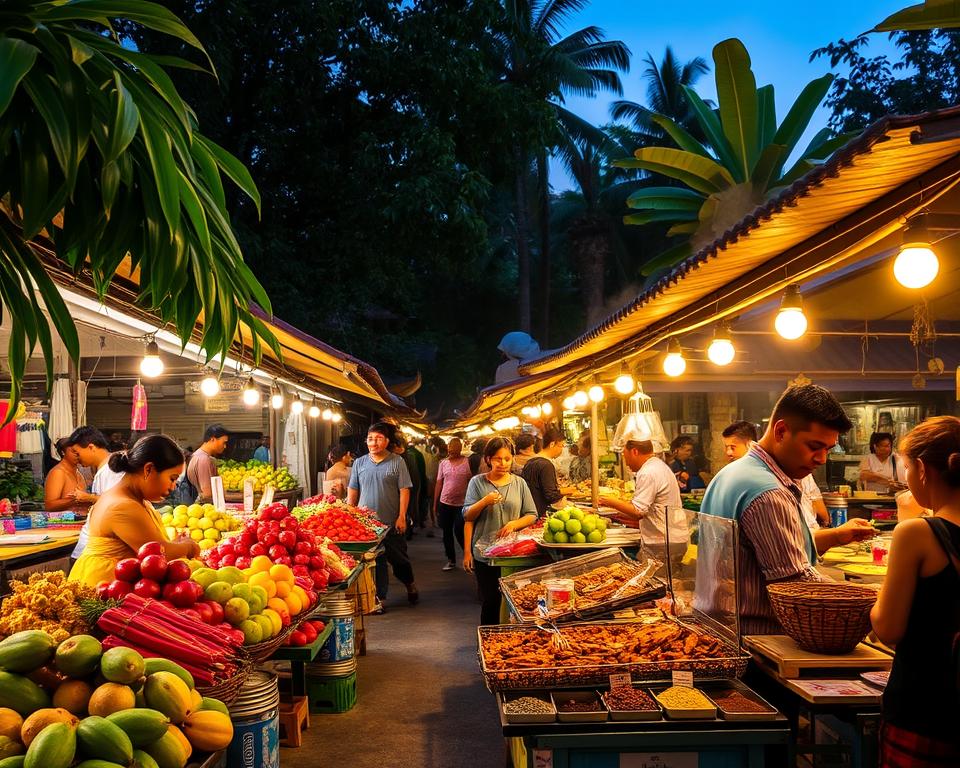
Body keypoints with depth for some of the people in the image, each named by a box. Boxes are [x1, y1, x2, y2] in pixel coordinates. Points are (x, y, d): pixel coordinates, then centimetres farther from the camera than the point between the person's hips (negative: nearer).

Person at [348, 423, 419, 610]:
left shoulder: (397, 462, -3)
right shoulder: (359, 463, 6)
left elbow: (404, 491, -5)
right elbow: (352, 492, 10)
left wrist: (401, 517, -11)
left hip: (391, 522, -2)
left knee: (398, 558, 10)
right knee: (374, 561, 5)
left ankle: (410, 584, 36)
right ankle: (379, 598, 14)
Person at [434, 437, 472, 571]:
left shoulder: (467, 462, -6)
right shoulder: (443, 463, 4)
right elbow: (439, 484, 7)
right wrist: (435, 504, 8)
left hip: (461, 503, -4)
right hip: (445, 503, 4)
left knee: (459, 532, -7)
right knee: (447, 532, 10)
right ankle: (451, 560, 24)